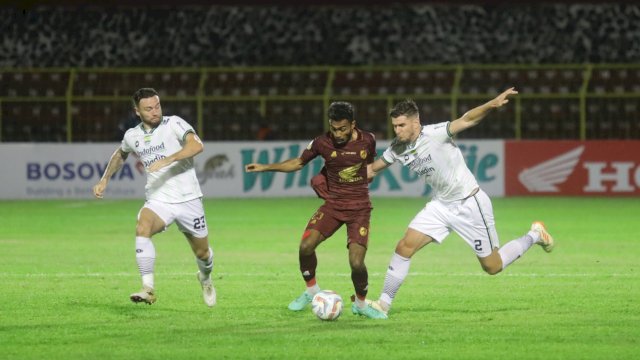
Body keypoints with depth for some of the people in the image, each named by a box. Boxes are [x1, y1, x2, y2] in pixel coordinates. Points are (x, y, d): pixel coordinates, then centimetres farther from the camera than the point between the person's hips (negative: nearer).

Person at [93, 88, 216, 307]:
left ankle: (205, 278, 49)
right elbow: (120, 154, 29)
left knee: (202, 252, 11)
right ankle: (148, 289, -35)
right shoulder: (132, 136, 5)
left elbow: (196, 145, -27)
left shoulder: (174, 124, -9)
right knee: (142, 229, -31)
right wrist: (105, 180, 22)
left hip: (187, 198, -2)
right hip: (158, 200, 2)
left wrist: (168, 160, -38)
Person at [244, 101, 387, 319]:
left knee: (356, 263, -14)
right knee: (306, 246, -18)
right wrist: (265, 167, 1)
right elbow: (298, 162, 8)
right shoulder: (322, 143, -7)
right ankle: (311, 291, 9)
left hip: (359, 208, -2)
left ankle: (361, 304, 13)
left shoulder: (367, 140, -7)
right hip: (332, 204, 2)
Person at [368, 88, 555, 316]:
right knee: (405, 247, -8)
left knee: (493, 267, 3)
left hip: (469, 204, -6)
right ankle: (384, 303, 3)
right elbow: (372, 169, 14)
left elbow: (467, 120, -39)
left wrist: (492, 105, -55)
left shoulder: (435, 134, -25)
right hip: (440, 205, 6)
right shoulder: (398, 148, -4)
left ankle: (534, 236, 27)